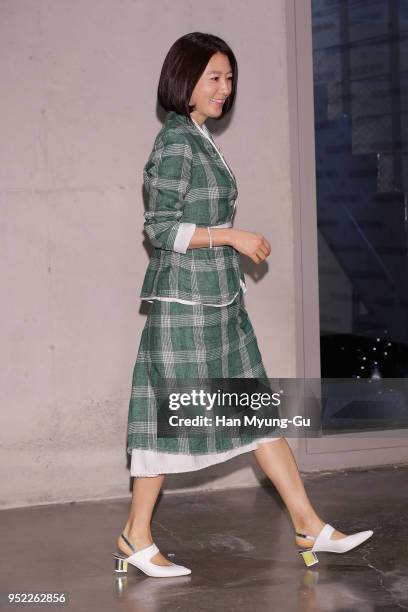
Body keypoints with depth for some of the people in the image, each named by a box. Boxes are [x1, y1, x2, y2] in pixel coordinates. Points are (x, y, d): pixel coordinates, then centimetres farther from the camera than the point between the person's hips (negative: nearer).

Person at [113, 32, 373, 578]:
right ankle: (136, 538, 13)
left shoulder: (200, 139, 13)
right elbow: (161, 229, -18)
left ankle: (309, 527, 12)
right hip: (186, 300, -9)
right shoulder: (176, 142, -14)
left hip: (219, 301, 9)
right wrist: (234, 236, -17)